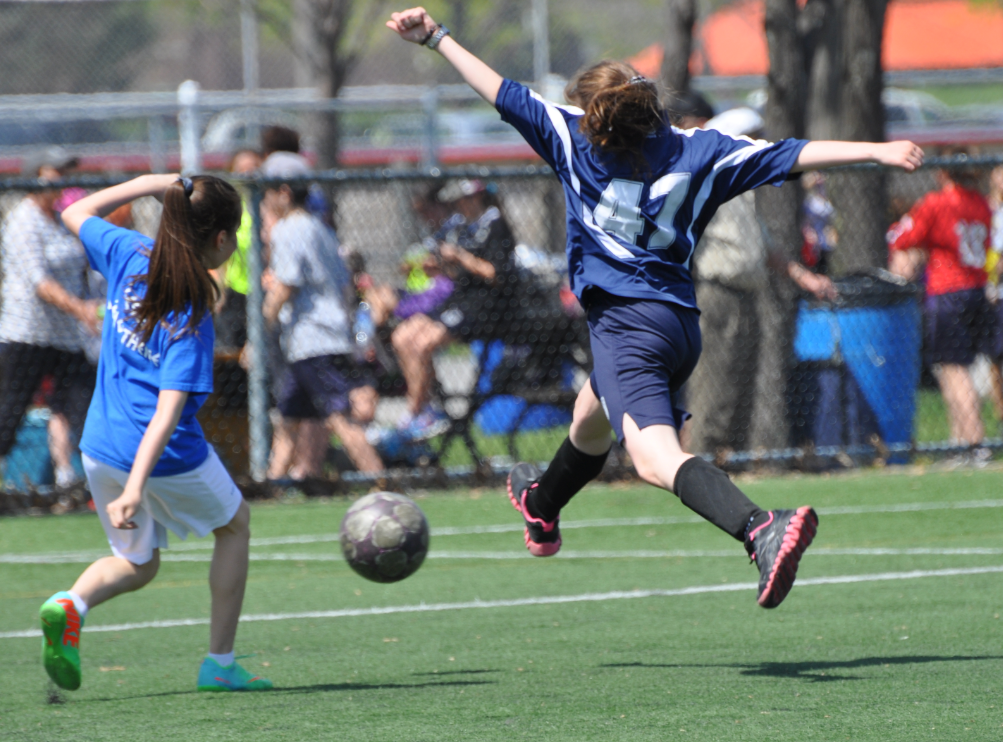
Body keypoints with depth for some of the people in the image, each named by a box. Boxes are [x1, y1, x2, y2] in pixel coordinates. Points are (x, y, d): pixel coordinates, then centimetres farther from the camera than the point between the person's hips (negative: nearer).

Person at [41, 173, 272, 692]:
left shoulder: (130, 255, -6)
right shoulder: (192, 319, -22)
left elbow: (76, 214, 15)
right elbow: (168, 411, -29)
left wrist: (147, 184, 11)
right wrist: (135, 489, -36)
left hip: (102, 450, 6)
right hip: (167, 456, -6)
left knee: (137, 563, 23)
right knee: (234, 525, 24)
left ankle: (72, 603, -12)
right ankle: (219, 663, 23)